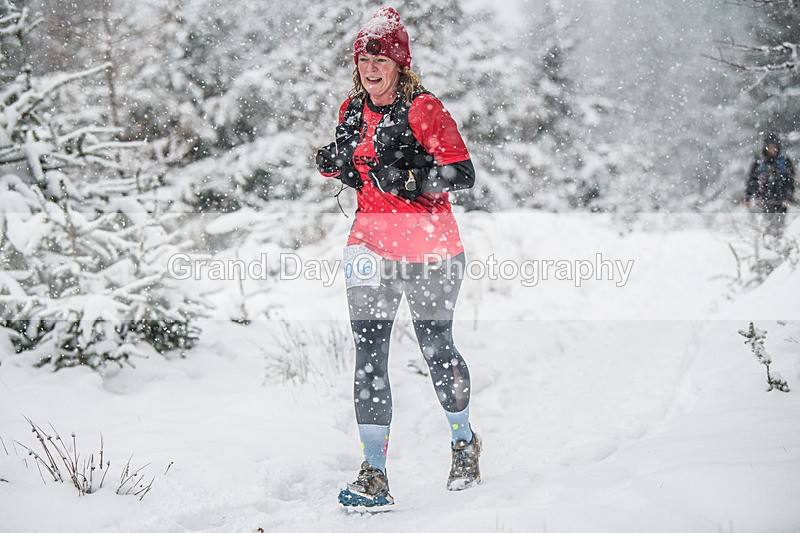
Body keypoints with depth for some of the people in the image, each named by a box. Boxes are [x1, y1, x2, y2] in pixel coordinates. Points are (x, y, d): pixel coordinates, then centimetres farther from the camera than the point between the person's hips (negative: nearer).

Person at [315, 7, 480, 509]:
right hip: (372, 240, 5)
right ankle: (375, 476, -5)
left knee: (435, 347, 9)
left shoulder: (424, 109, -12)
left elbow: (462, 173, -16)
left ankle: (465, 442, 35)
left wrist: (406, 179, -28)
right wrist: (337, 163, 0)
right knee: (370, 354, -5)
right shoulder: (353, 111, 7)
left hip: (429, 246, -5)